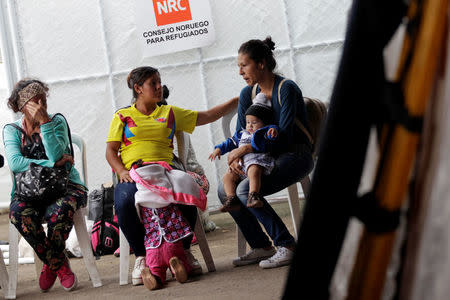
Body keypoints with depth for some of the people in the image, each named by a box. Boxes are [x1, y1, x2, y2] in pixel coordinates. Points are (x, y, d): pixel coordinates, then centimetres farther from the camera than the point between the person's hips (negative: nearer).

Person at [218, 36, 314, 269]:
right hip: (267, 157, 8)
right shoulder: (248, 94, 7)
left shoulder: (287, 89, -15)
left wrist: (245, 149, -25)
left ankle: (286, 246, -19)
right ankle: (260, 247, -1)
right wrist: (234, 159, -14)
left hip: (296, 156, -8)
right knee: (225, 189, -10)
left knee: (245, 190, -27)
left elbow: (284, 135, -22)